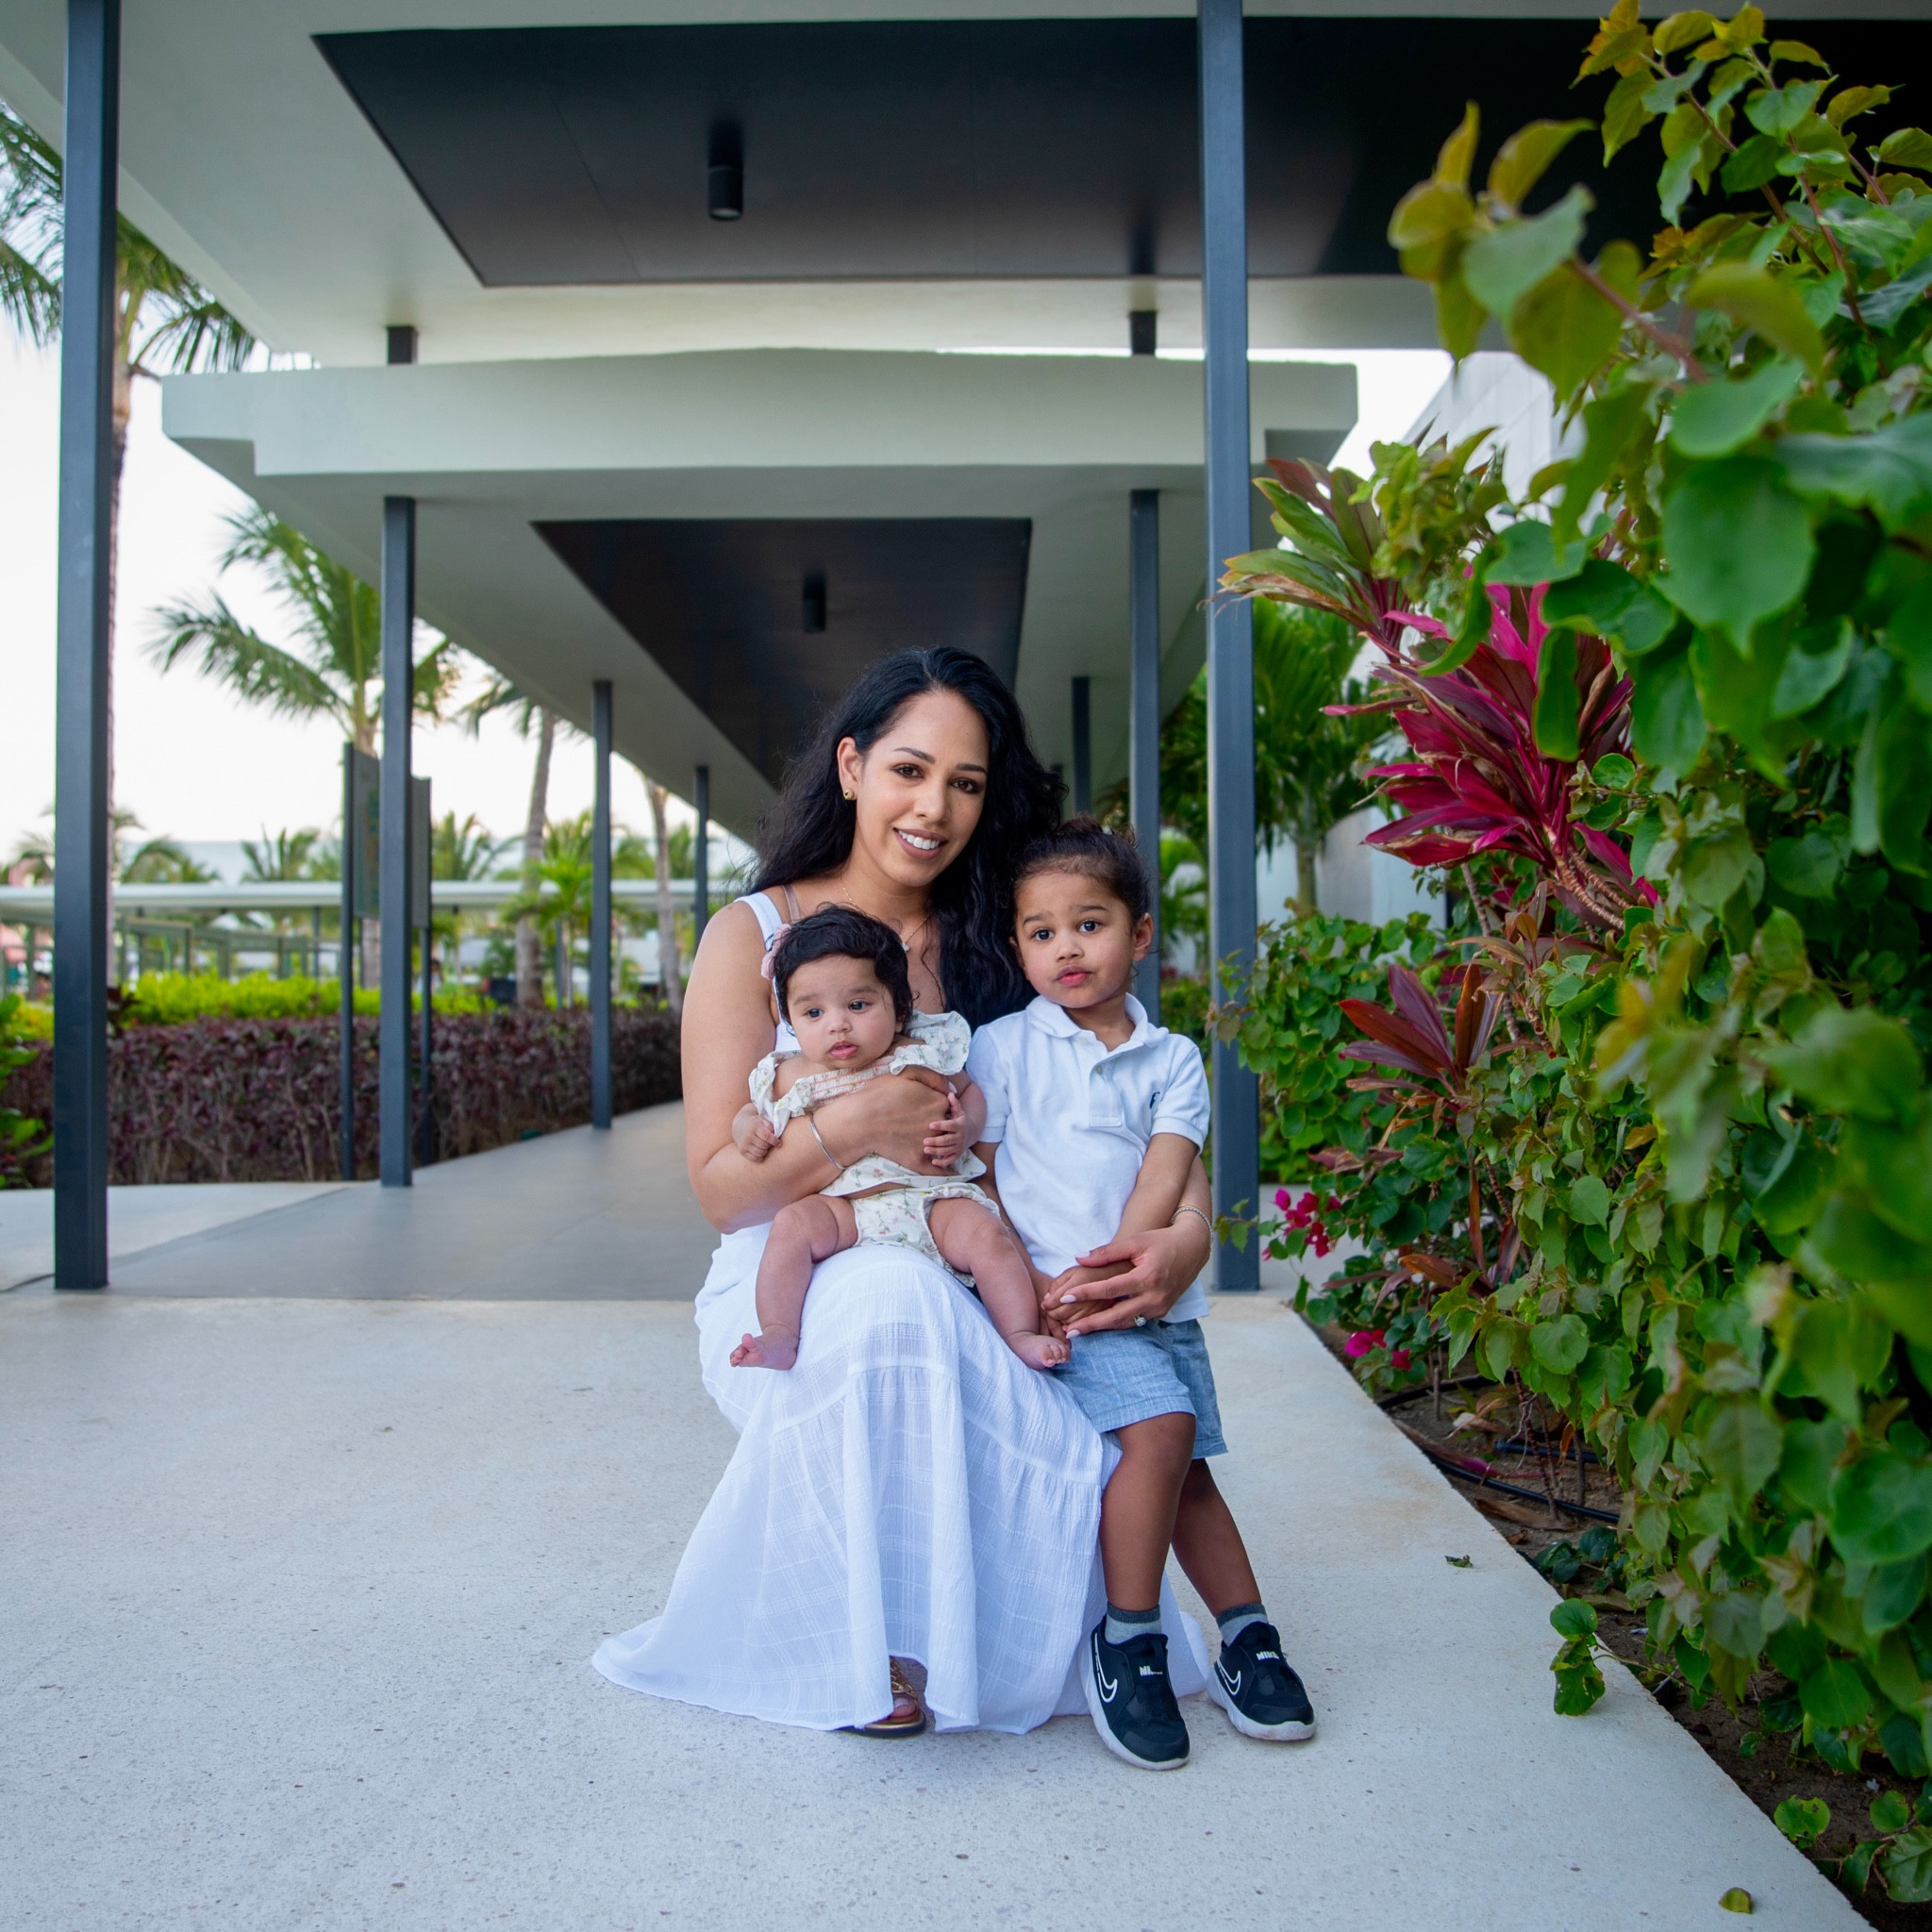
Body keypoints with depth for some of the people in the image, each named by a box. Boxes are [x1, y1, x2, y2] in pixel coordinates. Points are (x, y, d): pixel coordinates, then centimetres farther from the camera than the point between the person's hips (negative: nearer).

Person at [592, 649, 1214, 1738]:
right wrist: (842, 1130, -23)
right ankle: (860, 1644, -14)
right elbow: (722, 1189, -3)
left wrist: (1189, 1234, -22)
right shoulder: (755, 936, 0)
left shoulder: (1005, 946, 7)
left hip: (959, 1296, 3)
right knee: (896, 1297, -37)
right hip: (786, 1293, -3)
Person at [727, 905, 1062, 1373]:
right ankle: (778, 1336, -24)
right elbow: (752, 1110, 23)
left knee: (986, 1233, -21)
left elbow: (967, 1090, 20)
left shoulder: (923, 1057, 4)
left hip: (930, 1198, 0)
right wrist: (748, 1127, -2)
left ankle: (1022, 1335, -13)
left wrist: (962, 1130, -2)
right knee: (793, 1224, -26)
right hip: (839, 1206, 0)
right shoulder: (788, 1078, 6)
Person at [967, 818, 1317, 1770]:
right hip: (1057, 1298, -3)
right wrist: (1025, 1280, -10)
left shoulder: (1172, 1059, 9)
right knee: (1161, 1429, -20)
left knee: (1185, 1466, 6)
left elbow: (1163, 1181, -3)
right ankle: (1125, 1644, -6)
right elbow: (975, 1182, 3)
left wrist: (1109, 1273, -16)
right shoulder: (999, 1048, 5)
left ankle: (1246, 1640, 22)